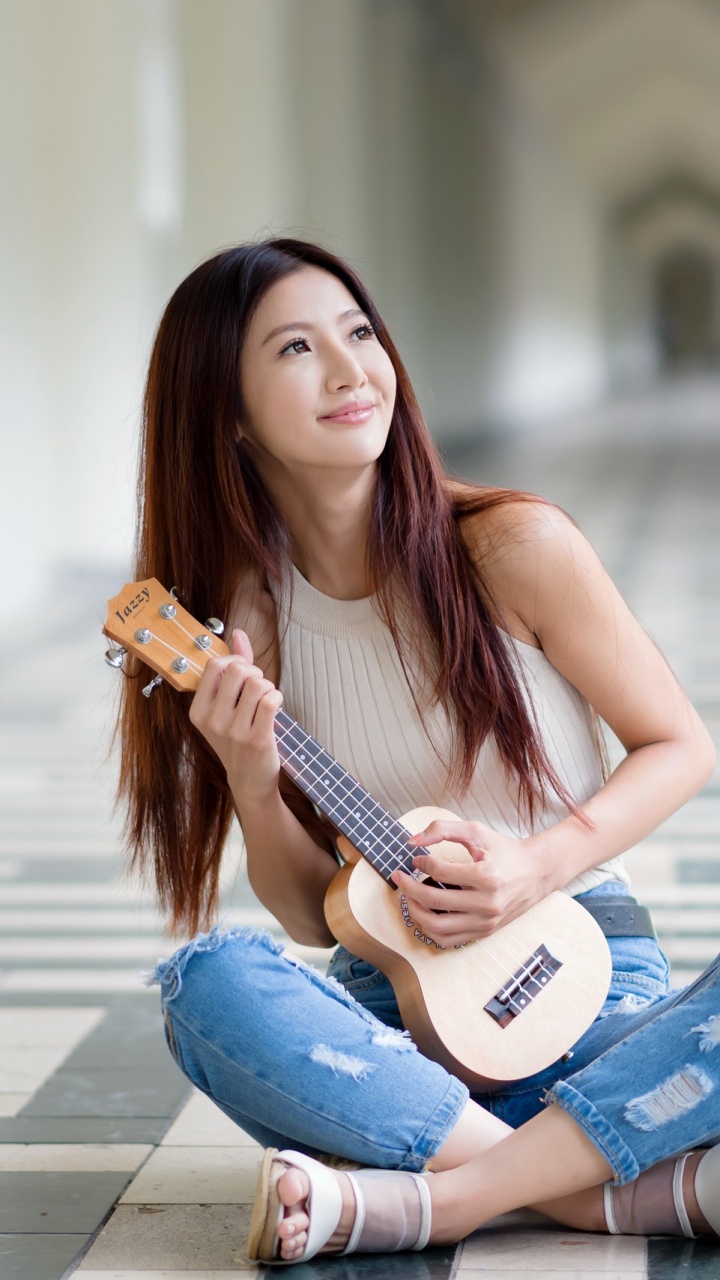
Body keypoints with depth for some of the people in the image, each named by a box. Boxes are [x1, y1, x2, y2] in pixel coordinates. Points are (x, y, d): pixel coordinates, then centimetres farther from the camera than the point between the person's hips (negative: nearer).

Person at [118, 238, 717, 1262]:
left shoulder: (513, 549, -7)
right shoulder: (245, 616, 1)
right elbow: (314, 916, 3)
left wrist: (541, 866, -14)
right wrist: (250, 782, -16)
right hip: (393, 999, 2)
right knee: (209, 983, -31)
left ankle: (406, 1197, -25)